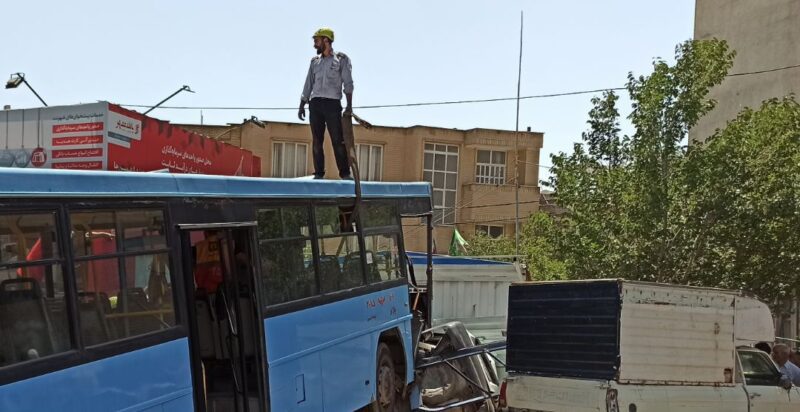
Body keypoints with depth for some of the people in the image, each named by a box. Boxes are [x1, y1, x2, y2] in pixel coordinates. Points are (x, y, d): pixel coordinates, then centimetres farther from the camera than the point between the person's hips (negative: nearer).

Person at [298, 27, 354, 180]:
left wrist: (349, 105, -11)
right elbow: (308, 85, 18)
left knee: (338, 140, -9)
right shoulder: (315, 61, 18)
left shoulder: (341, 59, 5)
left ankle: (345, 173, -8)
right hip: (315, 104, 4)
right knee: (317, 141, 1)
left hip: (332, 104, -4)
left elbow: (348, 83, -2)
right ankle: (318, 173, 2)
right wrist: (302, 105, 12)